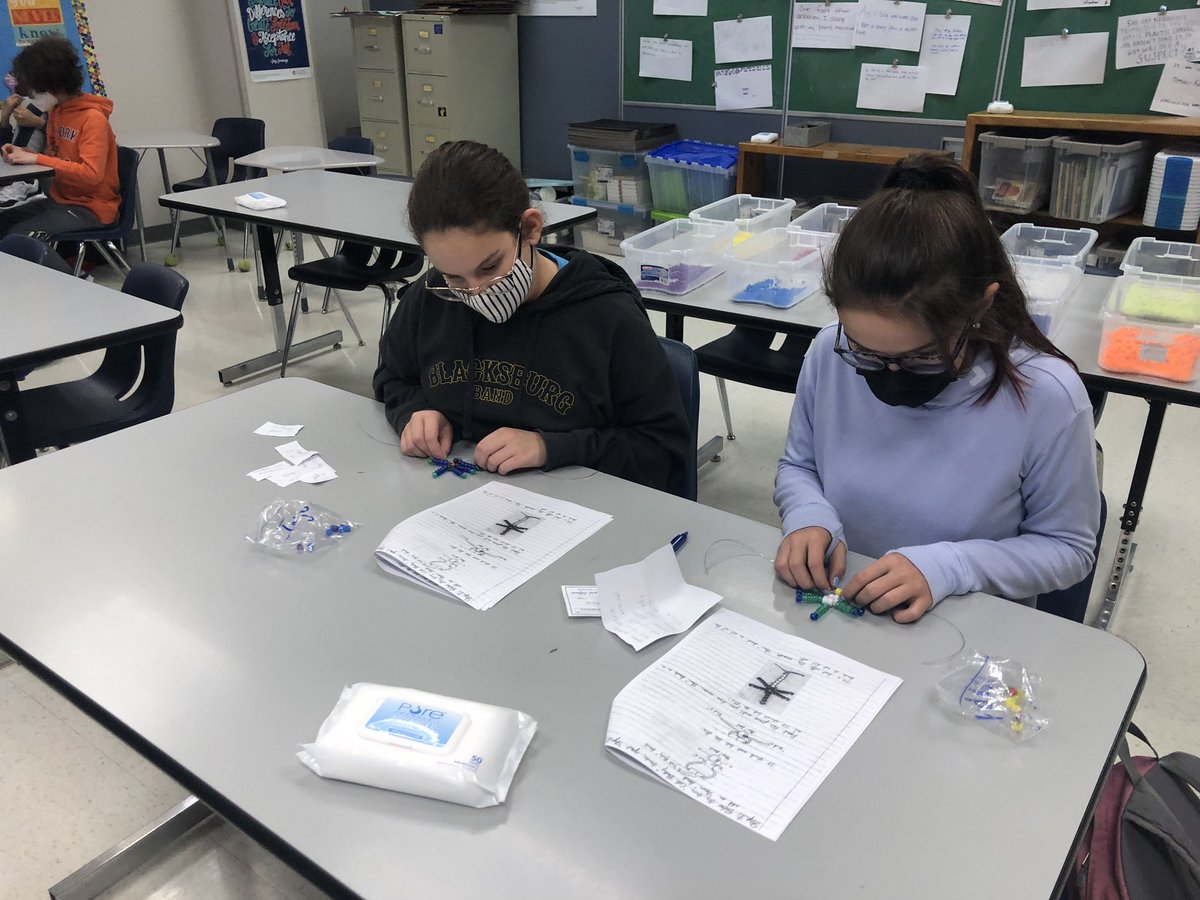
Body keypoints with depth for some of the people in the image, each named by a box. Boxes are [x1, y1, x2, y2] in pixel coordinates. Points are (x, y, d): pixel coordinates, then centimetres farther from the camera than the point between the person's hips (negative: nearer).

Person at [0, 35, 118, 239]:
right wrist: (25, 154, 0)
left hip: (91, 208, -8)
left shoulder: (93, 118, -16)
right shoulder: (55, 111, 10)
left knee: (18, 235, -24)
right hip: (59, 200, 9)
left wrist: (37, 159, -24)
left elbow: (91, 174, -26)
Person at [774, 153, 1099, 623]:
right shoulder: (830, 354, -10)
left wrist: (946, 567, -18)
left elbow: (1068, 548, -5)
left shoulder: (1046, 398, -17)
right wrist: (811, 516, -14)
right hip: (832, 607, 1)